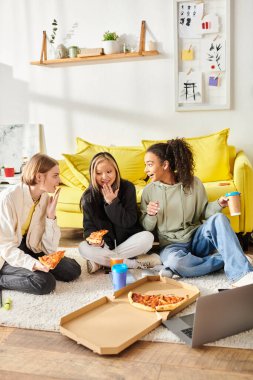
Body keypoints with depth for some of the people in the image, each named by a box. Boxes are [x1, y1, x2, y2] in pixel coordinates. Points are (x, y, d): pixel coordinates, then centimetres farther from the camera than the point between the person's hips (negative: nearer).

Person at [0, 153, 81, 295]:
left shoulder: (46, 199, -4)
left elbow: (50, 248, -8)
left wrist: (51, 215, -19)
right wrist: (33, 263, -36)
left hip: (29, 250, 6)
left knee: (73, 270, -7)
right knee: (45, 282, -26)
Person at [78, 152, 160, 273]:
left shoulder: (127, 187, -9)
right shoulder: (88, 197, -5)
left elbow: (130, 221, -13)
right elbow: (88, 226, -2)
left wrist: (112, 202, -24)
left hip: (127, 240, 0)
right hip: (104, 244, 1)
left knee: (147, 237, -29)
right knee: (83, 248, -28)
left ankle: (101, 261, -20)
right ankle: (135, 263, -24)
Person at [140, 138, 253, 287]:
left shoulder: (193, 183, -1)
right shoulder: (149, 191, -1)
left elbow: (203, 212, 8)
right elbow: (146, 228, 4)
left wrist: (218, 204, -12)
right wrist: (151, 216, -18)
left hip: (197, 238, 1)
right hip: (171, 244, -1)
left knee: (218, 218, -29)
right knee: (174, 261, -37)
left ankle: (240, 276, -32)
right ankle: (228, 259, -18)